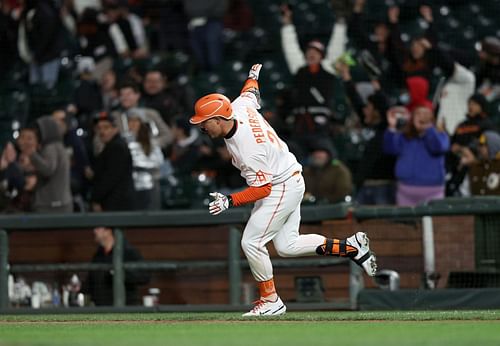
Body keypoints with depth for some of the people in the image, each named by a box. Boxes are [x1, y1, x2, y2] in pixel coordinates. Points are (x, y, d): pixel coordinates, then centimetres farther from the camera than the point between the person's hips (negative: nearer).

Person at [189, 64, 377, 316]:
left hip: (282, 189, -10)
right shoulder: (238, 108, -9)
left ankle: (270, 301, 3)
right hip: (291, 181, 10)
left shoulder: (248, 150, -33)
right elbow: (251, 93, 13)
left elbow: (262, 189, -27)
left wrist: (230, 201, -34)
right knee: (287, 246, 10)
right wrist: (253, 76, 35)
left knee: (251, 242, -9)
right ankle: (350, 247, 13)